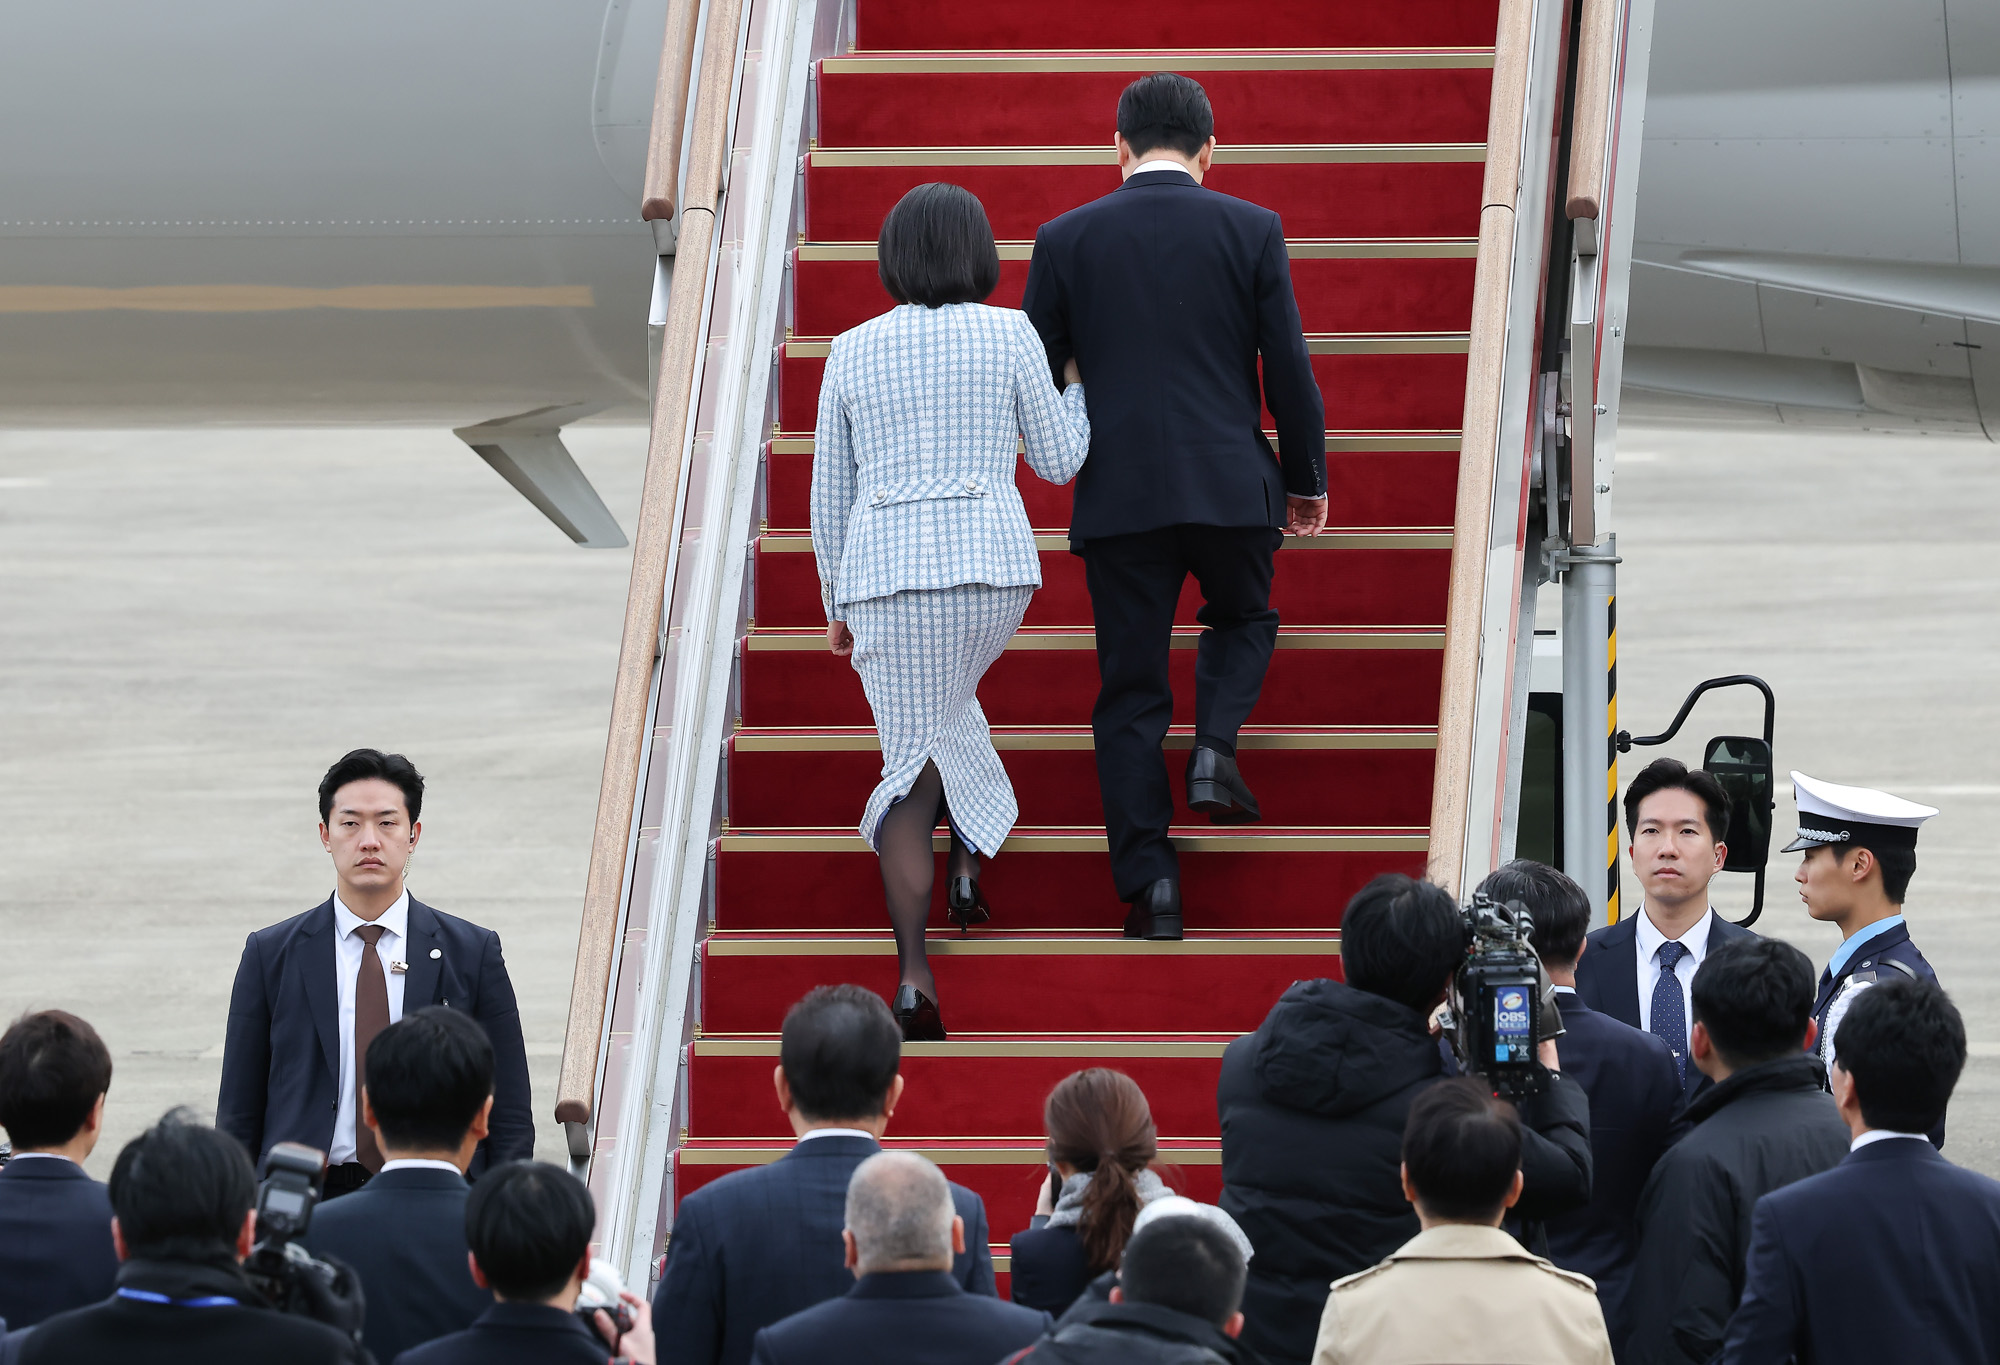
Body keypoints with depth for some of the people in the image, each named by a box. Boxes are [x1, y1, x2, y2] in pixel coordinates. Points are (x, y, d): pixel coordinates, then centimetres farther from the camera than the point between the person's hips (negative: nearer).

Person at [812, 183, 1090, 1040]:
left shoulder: (852, 352, 7)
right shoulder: (1008, 334, 2)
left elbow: (829, 493, 11)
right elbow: (1058, 460, 8)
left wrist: (836, 604, 20)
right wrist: (1079, 383, 25)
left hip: (883, 568, 0)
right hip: (993, 563, 0)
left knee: (913, 759, 5)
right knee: (947, 704, 31)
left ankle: (914, 976, -8)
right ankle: (967, 858, 10)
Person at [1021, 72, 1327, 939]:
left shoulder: (1067, 239, 1)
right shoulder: (1252, 231, -1)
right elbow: (1290, 369, 0)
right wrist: (1308, 480, 12)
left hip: (1119, 493, 0)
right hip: (1232, 485, 0)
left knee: (1129, 691, 6)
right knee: (1242, 621, 27)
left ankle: (1149, 887, 0)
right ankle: (1214, 747, 0)